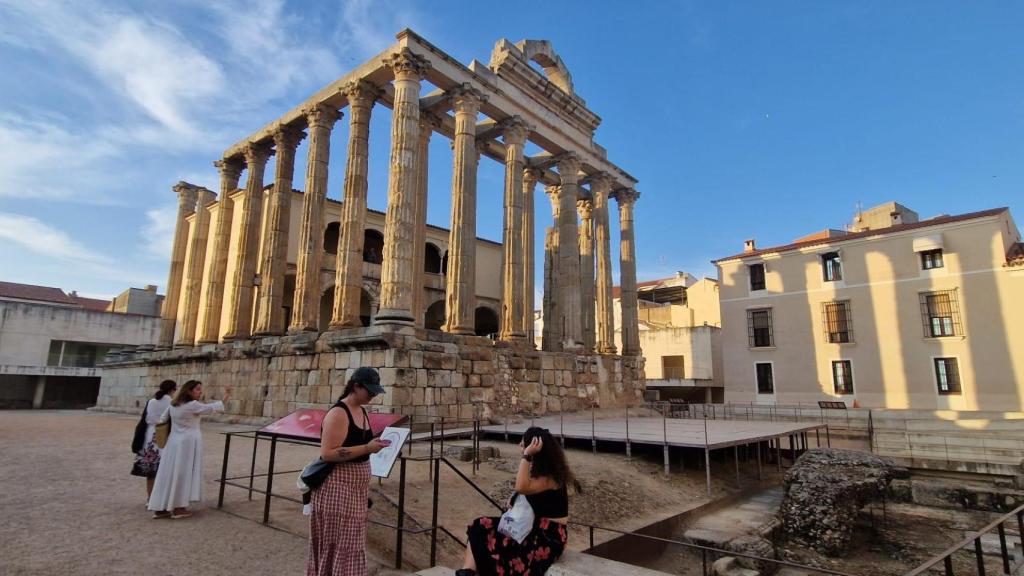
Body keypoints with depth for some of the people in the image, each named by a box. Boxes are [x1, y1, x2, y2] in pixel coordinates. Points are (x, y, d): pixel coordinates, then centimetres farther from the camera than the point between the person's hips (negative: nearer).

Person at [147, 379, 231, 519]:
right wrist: (226, 396, -10)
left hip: (174, 441, 7)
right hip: (188, 442, -7)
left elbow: (162, 420, 16)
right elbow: (212, 407, -15)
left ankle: (160, 508, 14)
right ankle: (178, 508, 6)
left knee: (170, 474, 10)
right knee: (183, 474, 1)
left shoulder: (173, 404, 10)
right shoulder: (192, 405, -13)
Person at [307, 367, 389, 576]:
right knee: (341, 544, -1)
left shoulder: (362, 412, 9)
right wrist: (367, 448, -27)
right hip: (337, 488, -8)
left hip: (355, 488, 9)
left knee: (352, 543, 15)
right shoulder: (338, 413, -18)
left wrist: (374, 446, 4)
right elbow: (327, 453, -24)